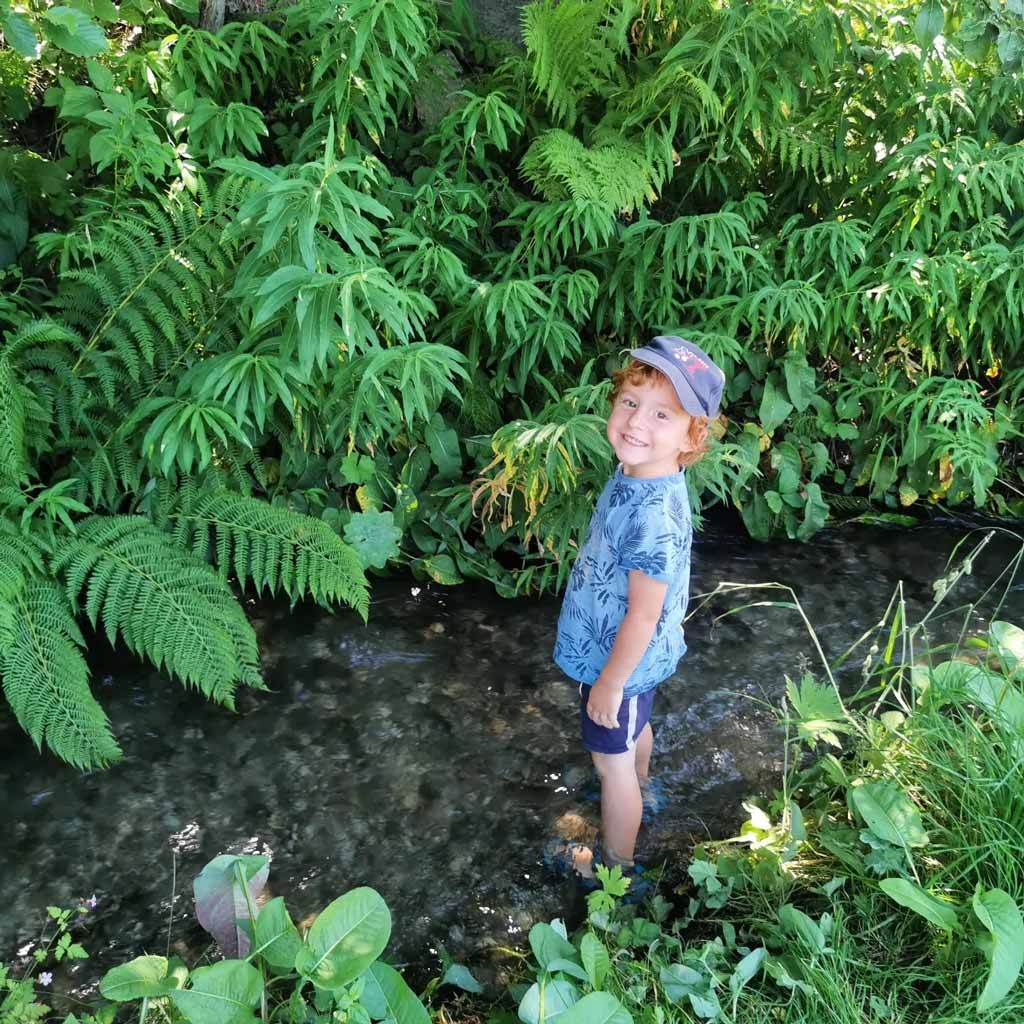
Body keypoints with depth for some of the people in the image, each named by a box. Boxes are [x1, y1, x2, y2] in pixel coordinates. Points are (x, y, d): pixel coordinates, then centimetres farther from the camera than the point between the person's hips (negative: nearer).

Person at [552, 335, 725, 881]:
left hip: (619, 662, -8)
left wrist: (610, 684, -17)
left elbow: (643, 616, -29)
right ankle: (638, 787, 63)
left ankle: (617, 864, 38)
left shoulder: (655, 515, -38)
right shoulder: (635, 473, -9)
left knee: (612, 760, 14)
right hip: (627, 656, 8)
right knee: (636, 728, 34)